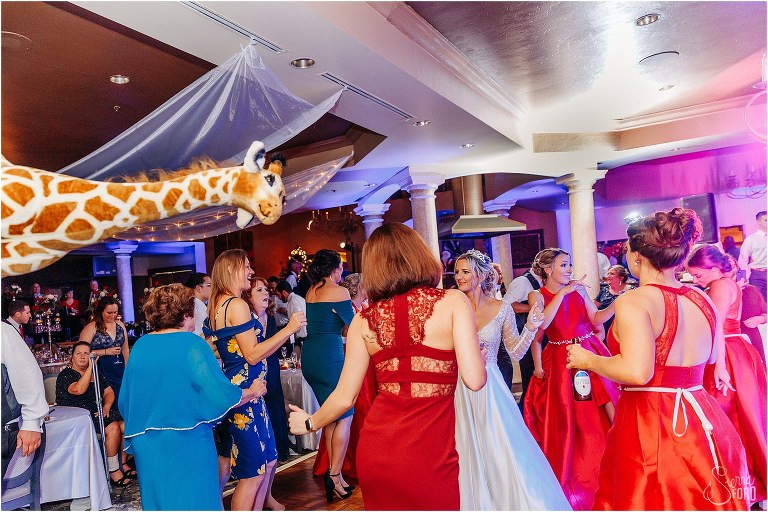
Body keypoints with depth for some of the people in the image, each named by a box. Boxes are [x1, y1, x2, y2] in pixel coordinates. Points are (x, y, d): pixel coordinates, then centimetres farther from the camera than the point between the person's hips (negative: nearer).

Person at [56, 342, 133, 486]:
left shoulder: (96, 373, 16)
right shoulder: (65, 375, -4)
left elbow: (109, 392, 15)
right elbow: (79, 389, -26)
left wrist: (106, 406, -5)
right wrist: (90, 367, -24)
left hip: (98, 411, 7)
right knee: (113, 427, -27)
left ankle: (123, 464, -2)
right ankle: (113, 471, -15)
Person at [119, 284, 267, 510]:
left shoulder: (140, 345, 2)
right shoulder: (191, 344, -15)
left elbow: (125, 399, 10)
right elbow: (221, 394, -19)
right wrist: (253, 392, -2)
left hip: (145, 444, 6)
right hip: (186, 443, -6)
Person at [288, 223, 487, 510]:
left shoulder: (364, 319, -1)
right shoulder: (452, 301, -9)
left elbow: (344, 398, 3)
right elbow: (474, 380, -14)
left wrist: (309, 423, 22)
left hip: (375, 450, 3)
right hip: (428, 457, -3)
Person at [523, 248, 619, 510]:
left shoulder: (579, 289, 3)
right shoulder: (537, 295, -4)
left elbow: (596, 319, -1)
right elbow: (540, 325, -20)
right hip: (560, 360, -2)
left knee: (613, 409, -6)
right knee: (567, 419, 7)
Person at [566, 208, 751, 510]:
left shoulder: (634, 302, -19)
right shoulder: (702, 300, 3)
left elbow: (637, 372, -30)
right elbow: (712, 357, 20)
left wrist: (589, 360, -14)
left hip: (650, 425, -7)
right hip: (705, 423, 7)